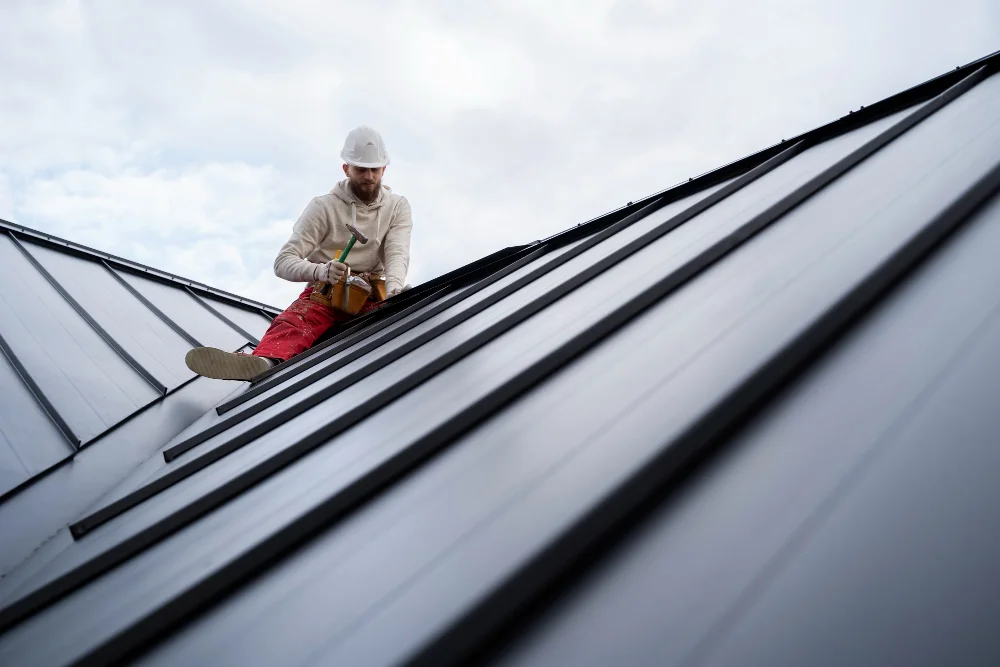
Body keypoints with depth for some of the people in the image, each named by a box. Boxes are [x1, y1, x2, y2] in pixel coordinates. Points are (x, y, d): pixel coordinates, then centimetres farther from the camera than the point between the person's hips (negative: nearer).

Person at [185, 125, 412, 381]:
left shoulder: (398, 206, 7)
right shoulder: (323, 207, -1)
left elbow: (397, 254, -9)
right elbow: (284, 262, -8)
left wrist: (394, 291, -32)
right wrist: (321, 271, -31)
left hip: (373, 295, 4)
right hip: (326, 291, -3)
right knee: (295, 321, -37)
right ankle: (264, 362, -67)